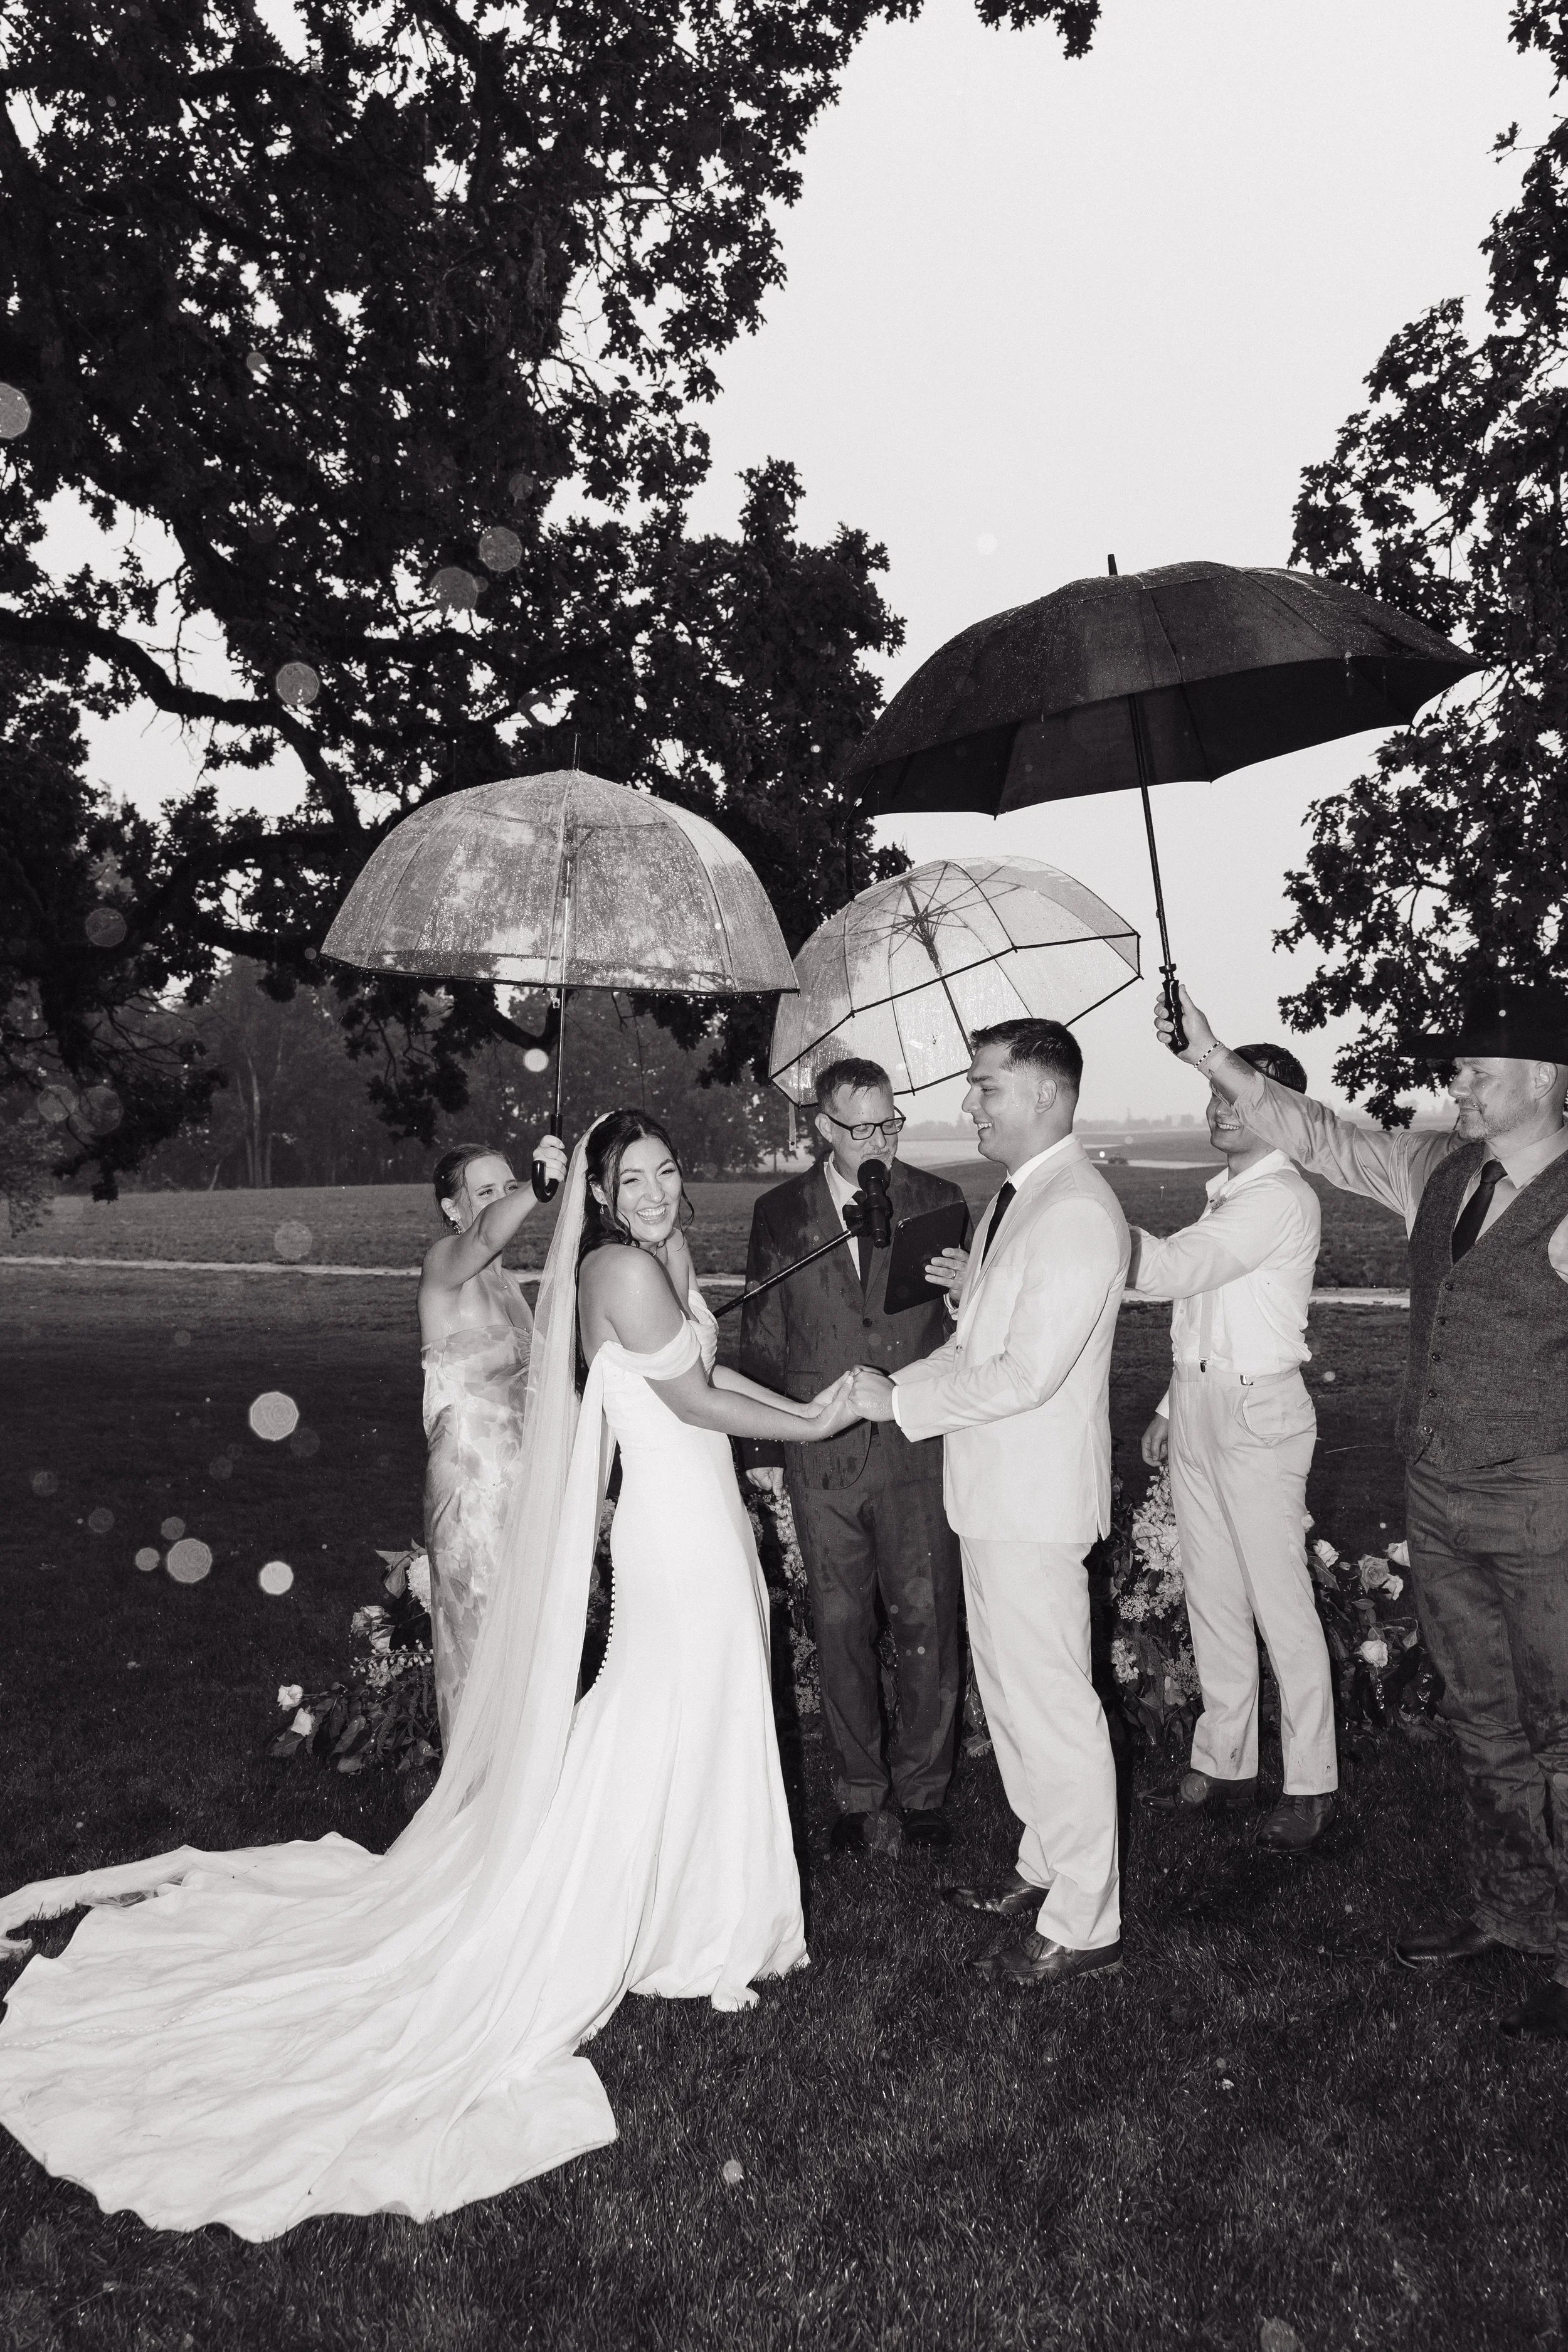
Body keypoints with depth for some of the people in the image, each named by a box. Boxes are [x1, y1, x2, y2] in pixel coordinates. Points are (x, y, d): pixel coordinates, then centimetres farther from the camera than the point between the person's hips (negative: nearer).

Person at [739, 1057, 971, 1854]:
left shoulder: (938, 1200, 1)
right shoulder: (779, 1213, 3)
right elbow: (762, 1336, 8)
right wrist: (764, 1447, 7)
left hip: (920, 1446, -1)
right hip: (821, 1456, 1)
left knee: (928, 1625, 4)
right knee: (841, 1631, 10)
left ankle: (920, 1787, 23)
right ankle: (860, 1793, 26)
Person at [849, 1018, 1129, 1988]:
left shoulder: (1077, 1211, -21)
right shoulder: (1014, 1199, 11)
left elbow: (1028, 1374, -25)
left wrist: (899, 1401, -17)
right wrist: (897, 1385, 3)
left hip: (1036, 1502, -10)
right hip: (994, 1490, 10)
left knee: (1051, 1703, 2)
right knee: (1010, 1690, 21)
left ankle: (1083, 1923, 18)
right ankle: (1046, 1870, 39)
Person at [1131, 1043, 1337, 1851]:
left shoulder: (1283, 1199, -15)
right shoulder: (1226, 1197, 14)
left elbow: (1168, 1270, -26)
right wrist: (1172, 1406, 19)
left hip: (1256, 1409, -9)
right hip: (1197, 1404, 9)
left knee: (1280, 1602, 1)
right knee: (1211, 1594, 14)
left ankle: (1310, 1784, 15)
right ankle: (1222, 1762, 27)